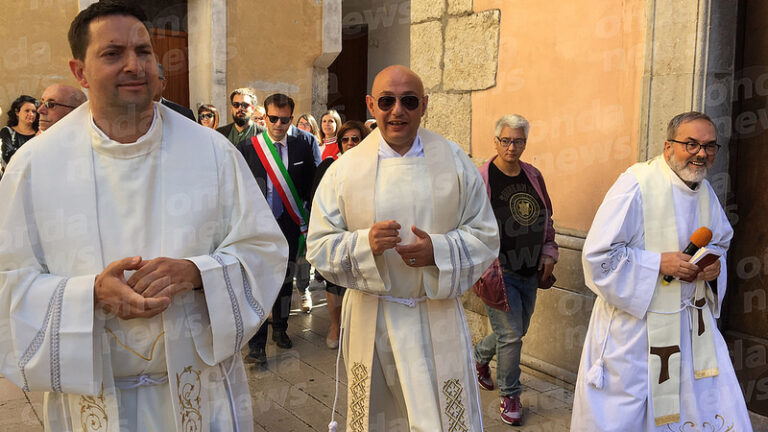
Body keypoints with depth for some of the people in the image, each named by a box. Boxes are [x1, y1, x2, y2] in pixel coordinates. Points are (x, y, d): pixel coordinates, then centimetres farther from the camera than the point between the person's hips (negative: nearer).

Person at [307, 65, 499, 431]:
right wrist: (364, 244, -23)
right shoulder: (346, 168, -3)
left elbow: (485, 236, 0)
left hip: (438, 319, 0)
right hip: (371, 321, 0)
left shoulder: (454, 161, -1)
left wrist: (438, 251, -18)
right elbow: (318, 246, -4)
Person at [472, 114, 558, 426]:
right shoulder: (481, 179, -10)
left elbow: (546, 219, 18)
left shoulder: (533, 176, 8)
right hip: (498, 271, -6)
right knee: (511, 333, -5)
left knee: (518, 330, 17)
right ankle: (509, 396, 14)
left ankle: (480, 355, 45)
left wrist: (548, 253, 8)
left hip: (530, 271, 6)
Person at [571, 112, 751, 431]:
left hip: (693, 326, 7)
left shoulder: (705, 191, 6)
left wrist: (715, 263, -1)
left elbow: (721, 242, 22)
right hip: (634, 324, -6)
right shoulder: (636, 184, -18)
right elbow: (598, 255, -20)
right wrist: (659, 263, -23)